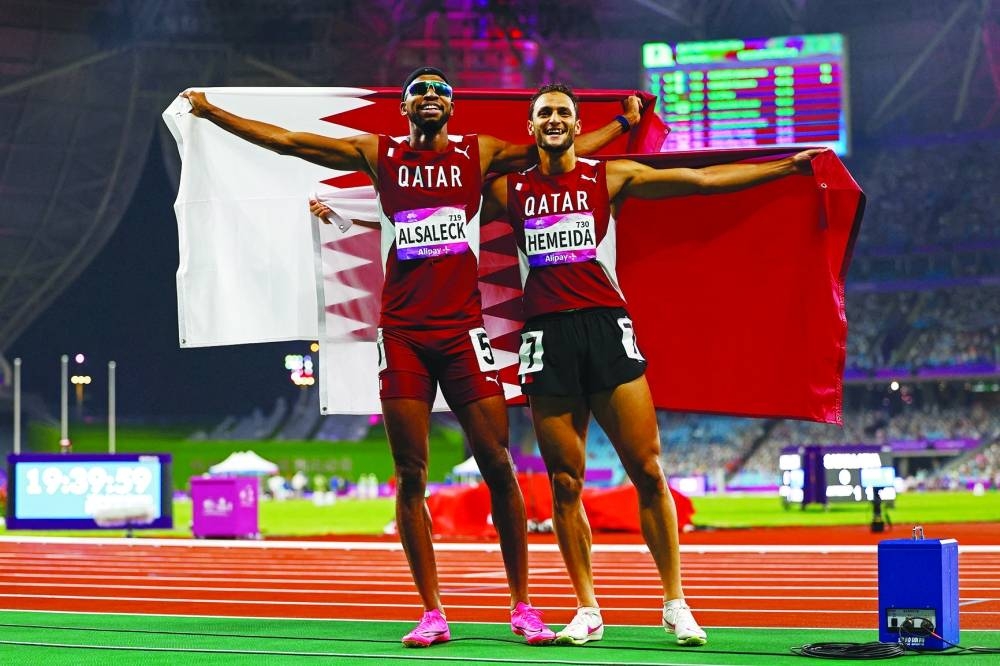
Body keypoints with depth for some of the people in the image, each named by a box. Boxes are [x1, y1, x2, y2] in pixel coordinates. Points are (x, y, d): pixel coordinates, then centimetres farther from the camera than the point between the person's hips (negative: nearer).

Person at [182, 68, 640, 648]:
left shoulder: (479, 154, 9)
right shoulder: (380, 155, 10)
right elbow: (287, 141, 12)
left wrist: (625, 122, 12)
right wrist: (212, 113, 13)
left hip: (462, 331, 0)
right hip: (402, 334, 1)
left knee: (498, 465, -4)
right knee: (410, 475, -1)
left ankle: (523, 607, 5)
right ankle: (433, 615, 4)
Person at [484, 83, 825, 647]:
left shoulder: (610, 177, 10)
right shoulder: (510, 191, 13)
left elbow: (701, 180, 7)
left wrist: (788, 165, 3)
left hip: (606, 325, -1)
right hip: (546, 334, 1)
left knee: (648, 470, -5)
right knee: (565, 483, 2)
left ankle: (675, 605, 4)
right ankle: (587, 611, 11)